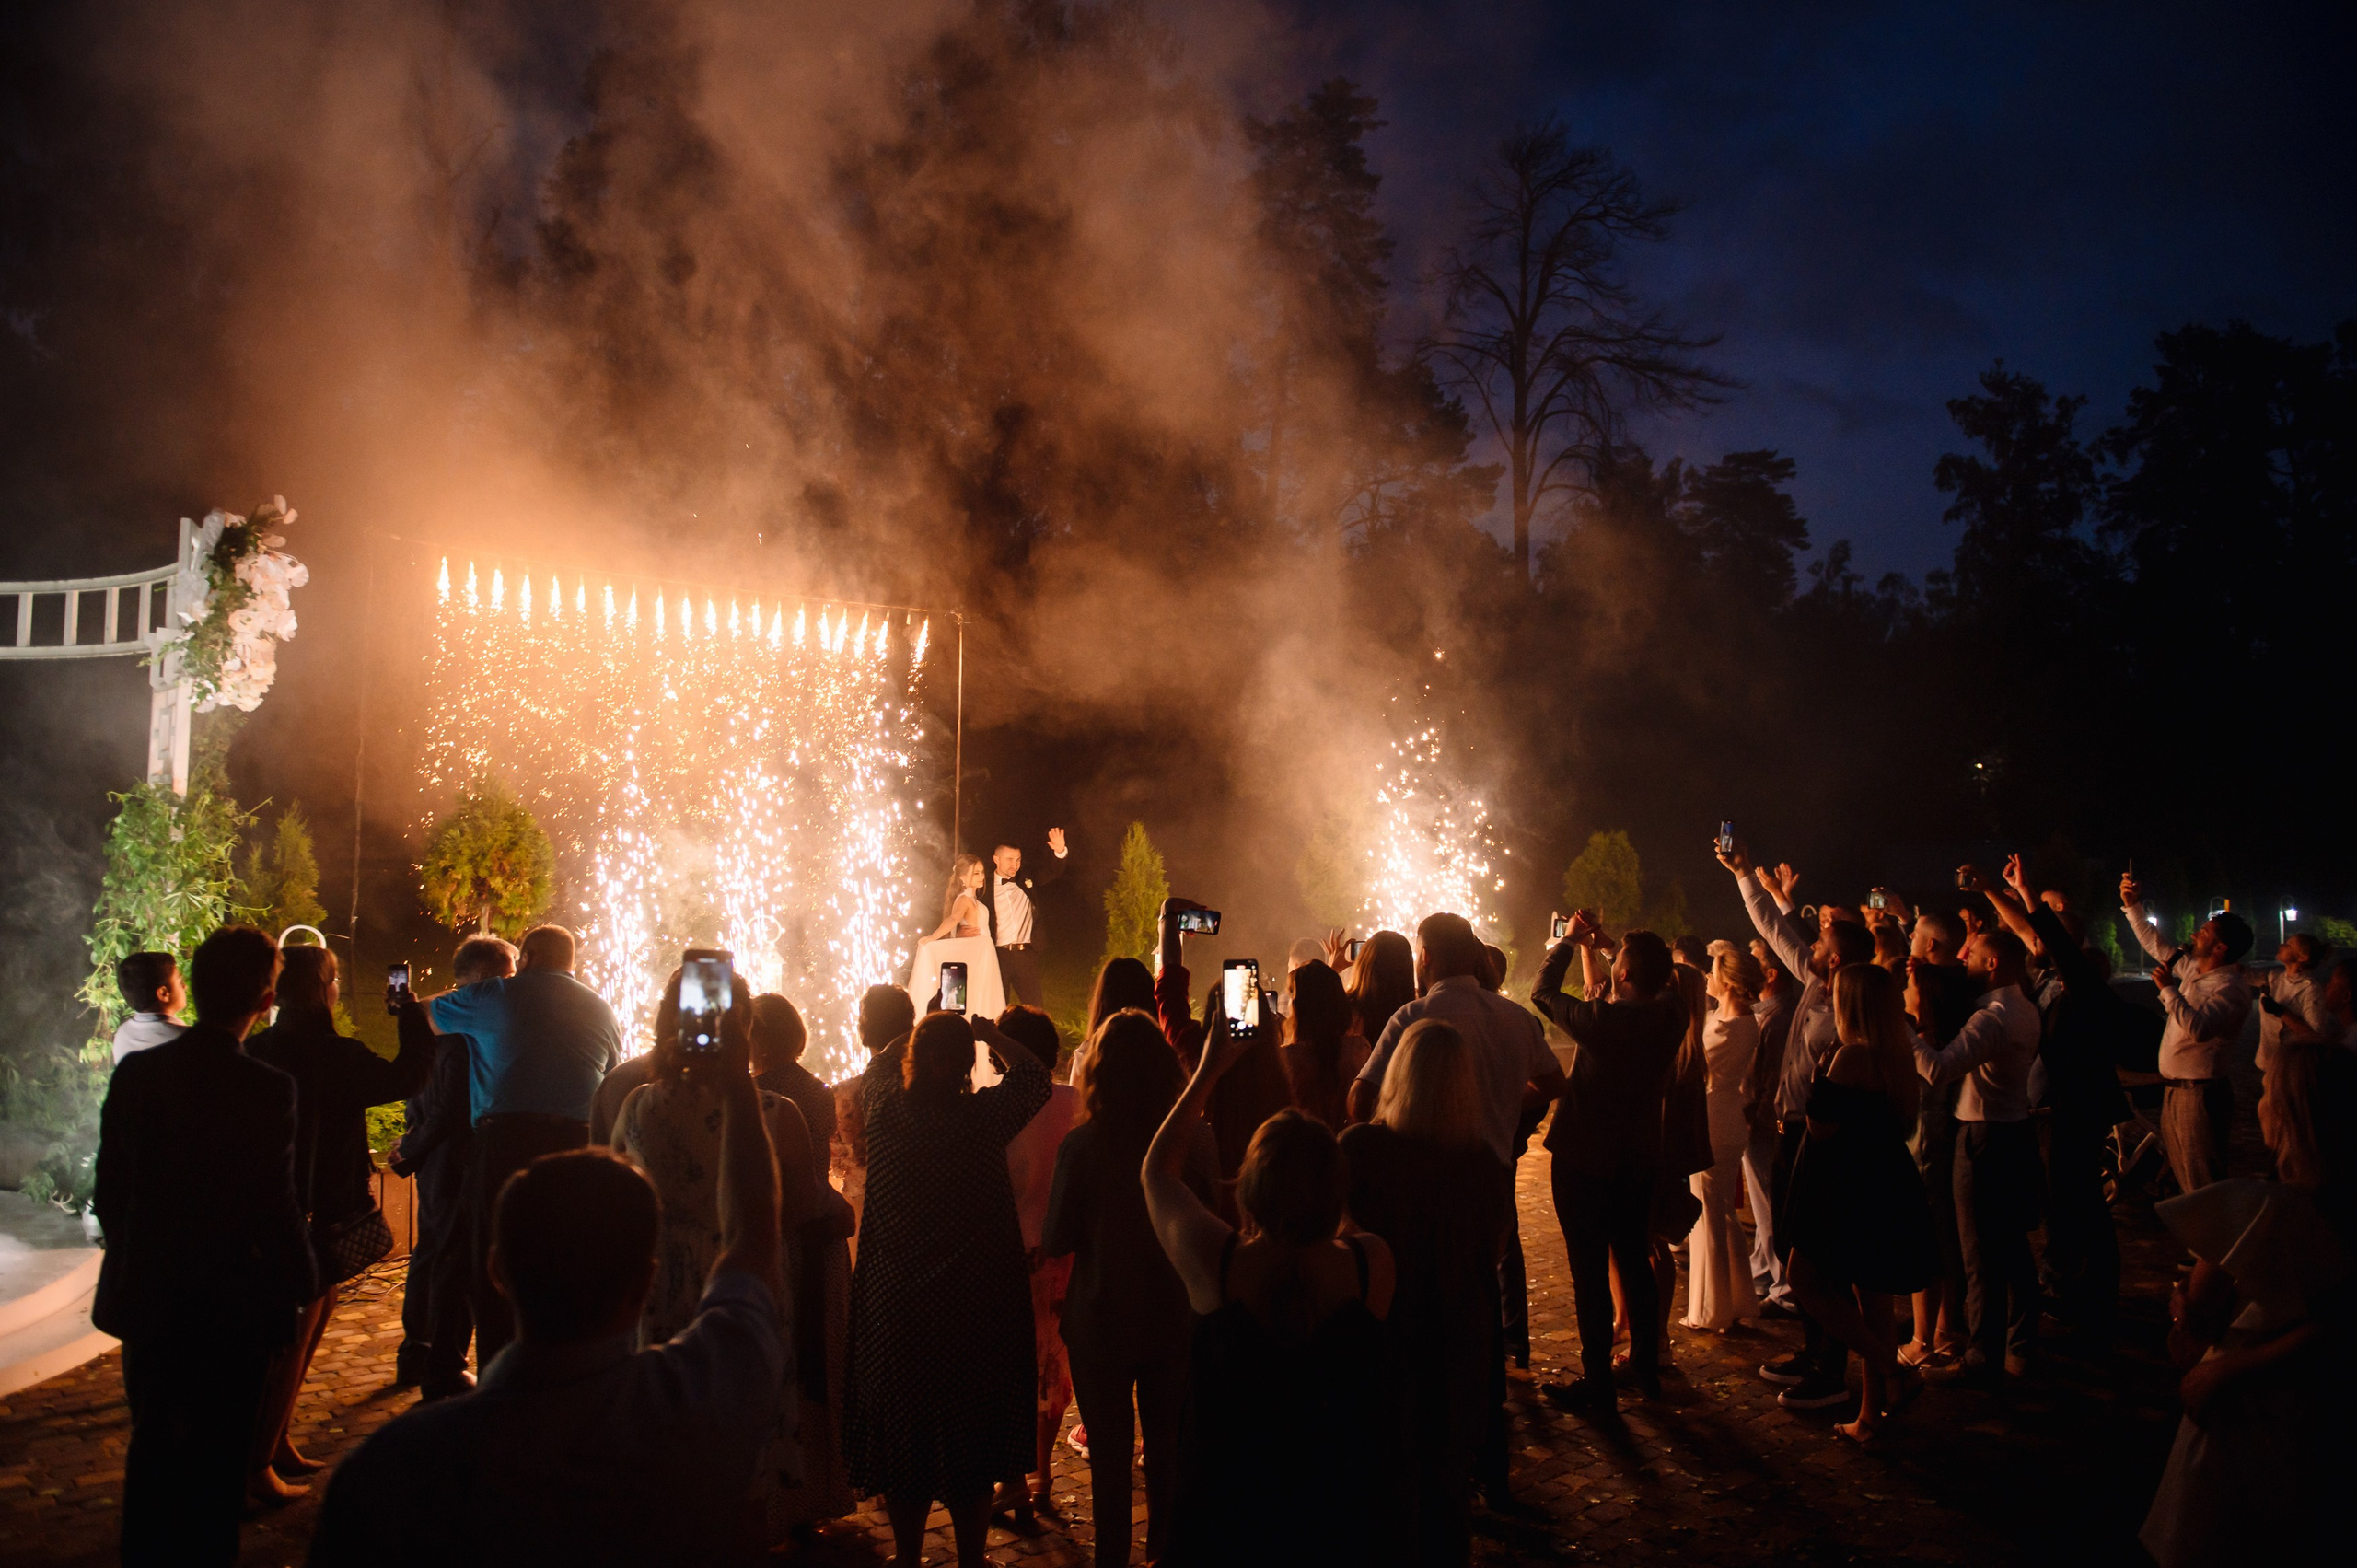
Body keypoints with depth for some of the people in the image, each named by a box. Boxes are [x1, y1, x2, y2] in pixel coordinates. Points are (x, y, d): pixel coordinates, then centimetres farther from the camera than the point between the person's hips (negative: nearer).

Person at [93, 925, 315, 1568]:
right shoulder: (266, 1088, -22)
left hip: (146, 1299, 5)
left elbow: (108, 1192, 3)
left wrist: (137, 1262, 18)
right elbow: (274, 1207, -19)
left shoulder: (134, 1070, -5)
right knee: (216, 1460, 11)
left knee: (152, 1449, 21)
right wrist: (302, 1283, -3)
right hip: (230, 1305, -5)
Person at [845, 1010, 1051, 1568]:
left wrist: (920, 1033, 20)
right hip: (975, 1306, -2)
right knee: (969, 1437, 11)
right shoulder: (982, 1115, -16)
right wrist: (988, 1035, 9)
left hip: (893, 1307, 2)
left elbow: (880, 1064, 16)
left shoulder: (886, 1110, -8)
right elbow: (1033, 1075, 1)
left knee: (900, 1437, 14)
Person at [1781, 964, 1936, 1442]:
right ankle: (1870, 1415, 18)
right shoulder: (1900, 1057, 8)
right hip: (1889, 1189, 9)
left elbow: (1821, 1127, -19)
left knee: (1807, 1280, 2)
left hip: (1849, 1194, -9)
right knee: (1872, 1300, 13)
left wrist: (1819, 1076, -5)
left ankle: (1895, 1372, -1)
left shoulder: (1852, 1056, -19)